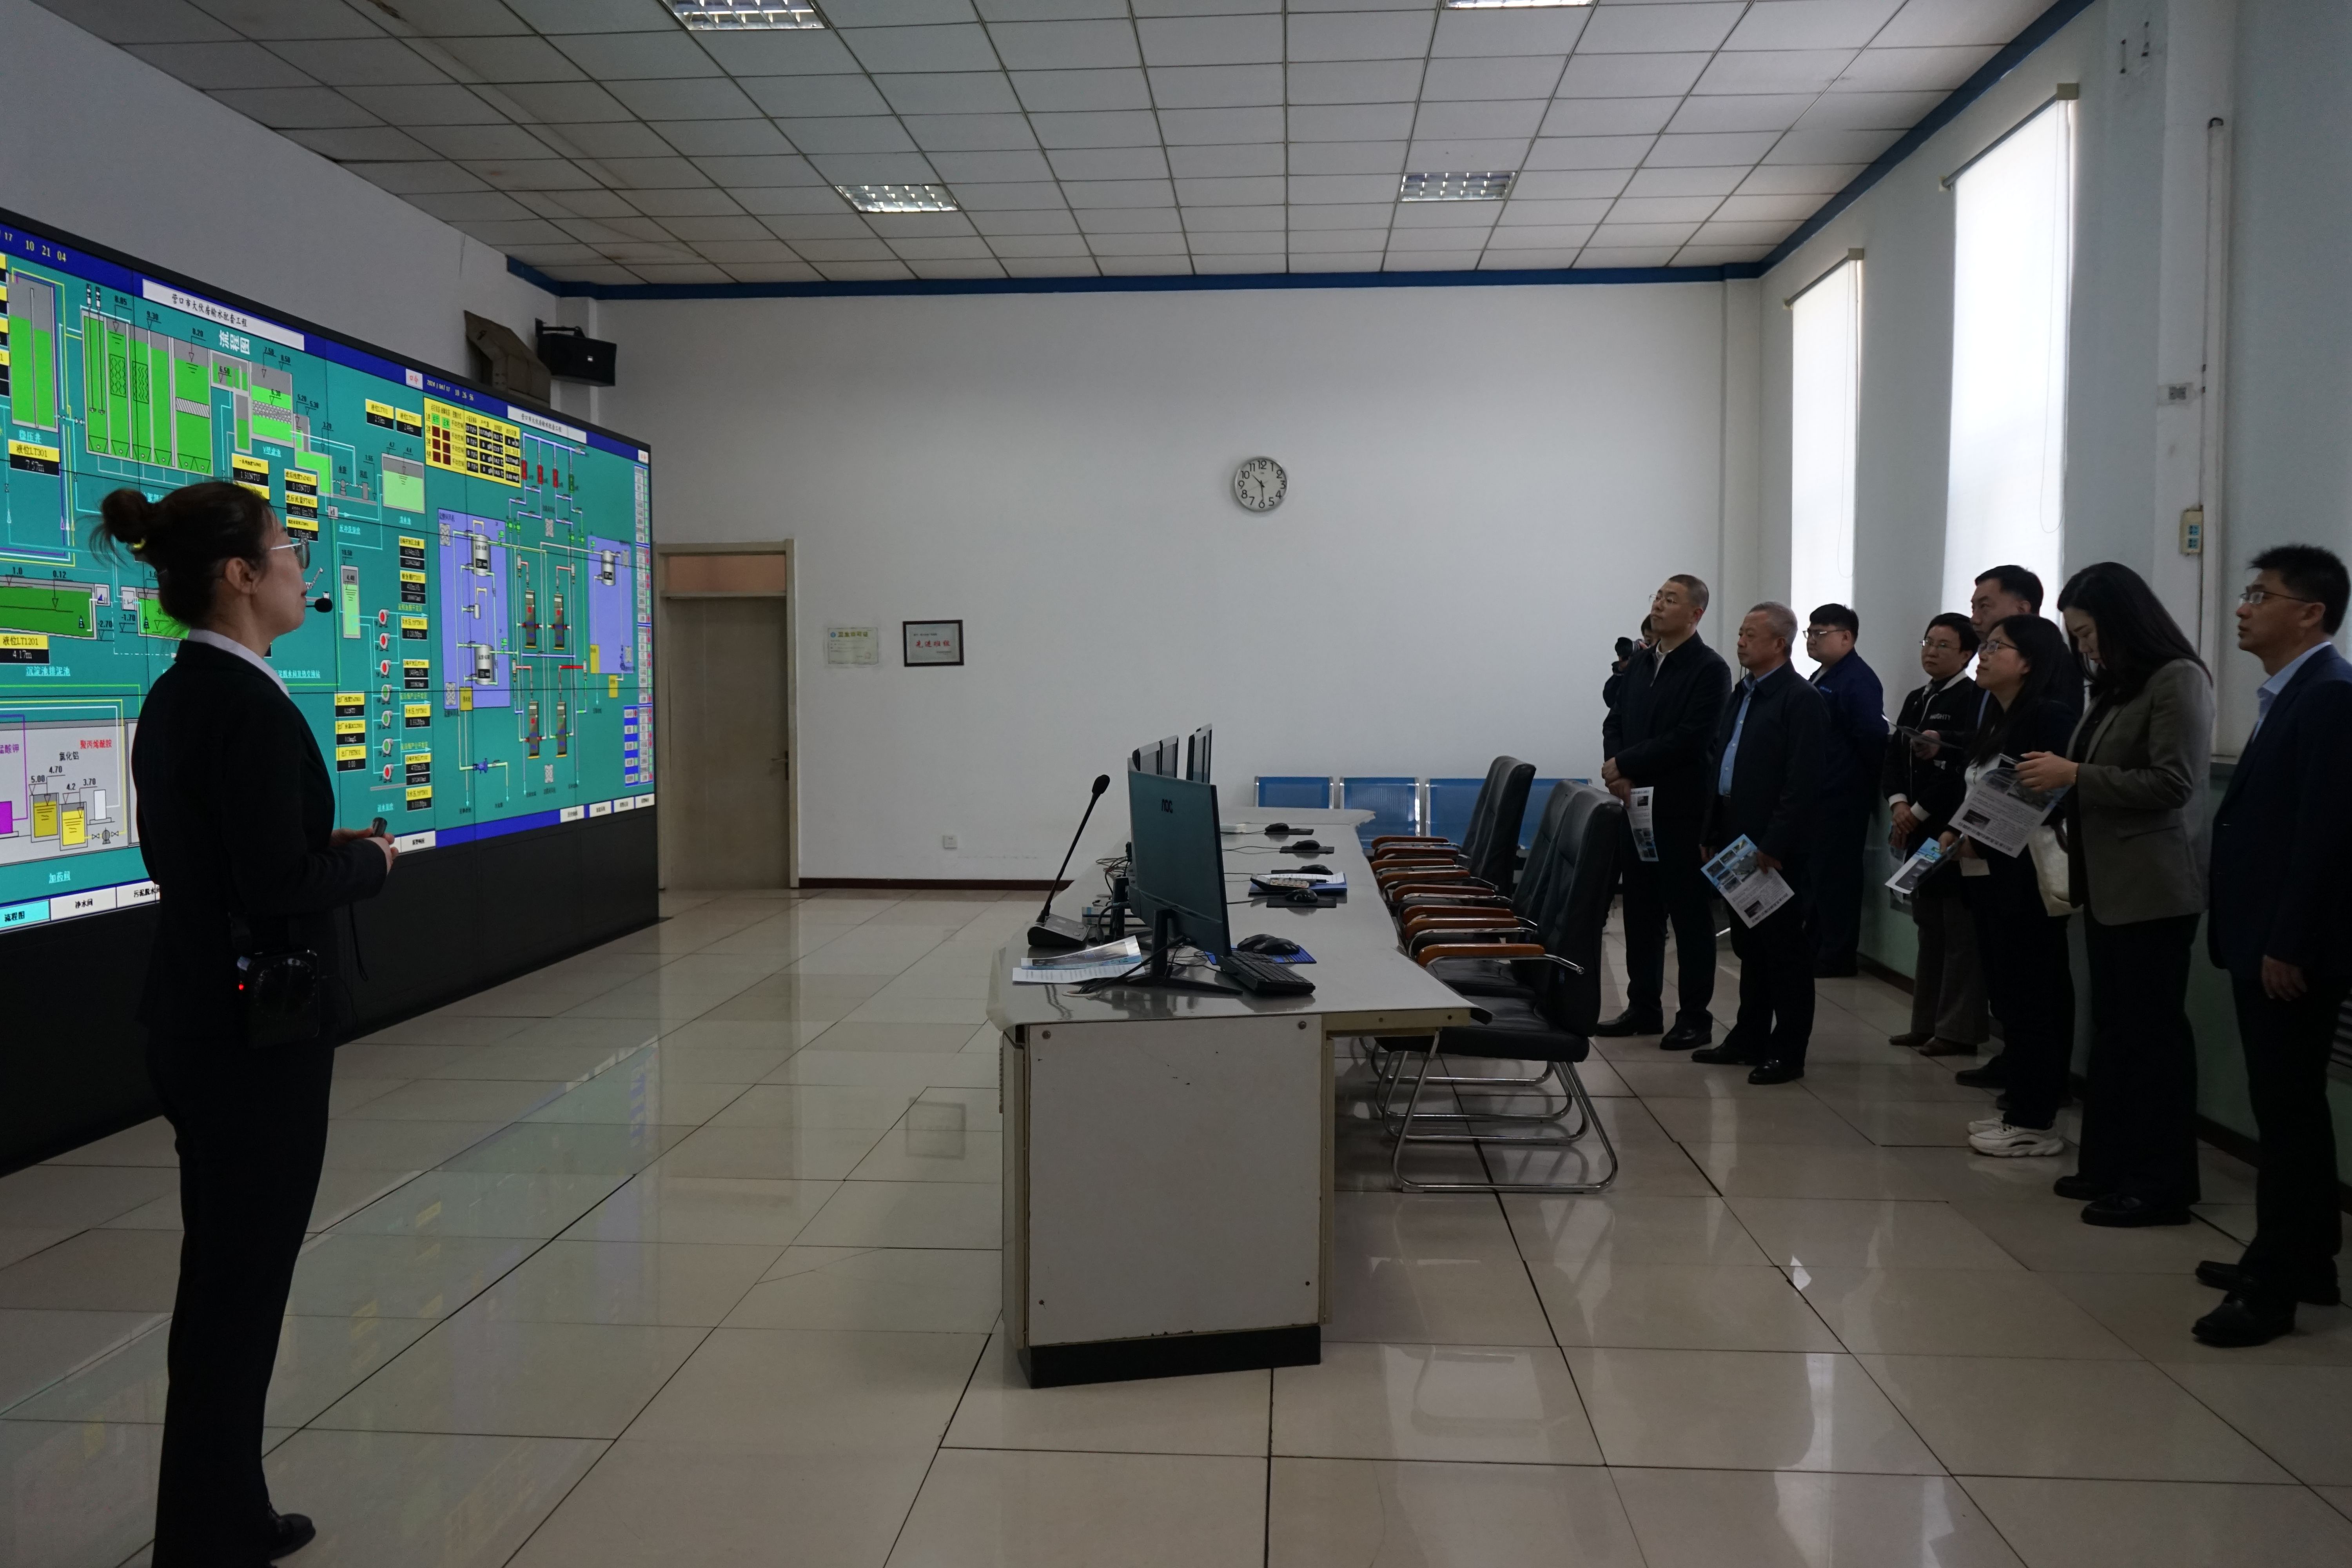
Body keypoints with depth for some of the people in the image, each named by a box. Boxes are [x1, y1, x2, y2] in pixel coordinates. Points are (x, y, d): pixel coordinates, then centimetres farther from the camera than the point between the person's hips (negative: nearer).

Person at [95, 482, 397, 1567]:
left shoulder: (176, 696, 9)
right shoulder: (251, 707, -20)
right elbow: (280, 889, -23)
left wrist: (326, 849, 8)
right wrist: (369, 859, -6)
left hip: (199, 1019, 10)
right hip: (257, 1029, -10)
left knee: (226, 1273, 19)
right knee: (240, 1283, 2)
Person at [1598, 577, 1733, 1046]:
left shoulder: (1710, 669, -8)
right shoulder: (1640, 664, 14)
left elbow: (1689, 740, -17)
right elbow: (1615, 723, 12)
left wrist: (1626, 765, -13)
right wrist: (1619, 772, -6)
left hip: (1682, 813, -7)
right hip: (1637, 809, 7)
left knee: (1690, 915, 2)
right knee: (1641, 913, 11)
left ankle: (1694, 1017, 9)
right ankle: (1643, 1008, 21)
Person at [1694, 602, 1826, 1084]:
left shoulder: (1801, 700, -11)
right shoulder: (1742, 694, 15)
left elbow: (1803, 782, -17)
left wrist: (1774, 845, -19)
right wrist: (1711, 834, 13)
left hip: (1776, 847, -8)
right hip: (1737, 839, 8)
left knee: (1786, 950, 0)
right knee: (1749, 946, 15)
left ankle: (1788, 1052, 7)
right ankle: (1749, 1039, 24)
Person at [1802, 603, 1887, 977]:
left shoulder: (1858, 680, -15)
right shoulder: (1821, 677, 16)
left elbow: (1873, 736, -21)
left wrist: (1865, 782, -12)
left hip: (1841, 798, -10)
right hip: (1816, 794, 10)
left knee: (1835, 875, -2)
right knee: (1814, 873, 15)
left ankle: (1836, 957, 7)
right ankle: (1816, 948, 25)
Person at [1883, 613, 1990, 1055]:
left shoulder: (1975, 699, -9)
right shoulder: (1916, 701, 16)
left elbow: (1965, 766, -18)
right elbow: (1893, 757, 11)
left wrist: (1919, 812, -14)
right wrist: (1898, 803, -6)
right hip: (1919, 833, 8)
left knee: (1960, 934, -3)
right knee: (1929, 930, 13)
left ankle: (1958, 1030, 2)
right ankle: (1926, 1023, 20)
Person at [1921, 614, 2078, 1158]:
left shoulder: (2049, 718, -12)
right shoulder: (1994, 722, 15)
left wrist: (1982, 840, -18)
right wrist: (1954, 832, 1)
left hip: (2024, 883, -9)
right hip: (1987, 880, 9)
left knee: (2028, 998, -2)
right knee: (2006, 995, 13)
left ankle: (2035, 1122, 6)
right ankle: (2019, 1107, 22)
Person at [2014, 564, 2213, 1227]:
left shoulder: (2179, 679, -9)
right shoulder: (2117, 685, 17)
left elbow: (2172, 783, -17)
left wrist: (2074, 775, -15)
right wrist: (2060, 790, 5)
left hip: (2154, 889, -9)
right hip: (2108, 884, 9)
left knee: (2153, 1030, -3)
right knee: (2111, 1029, 11)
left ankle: (2162, 1185, 4)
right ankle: (2111, 1167, 18)